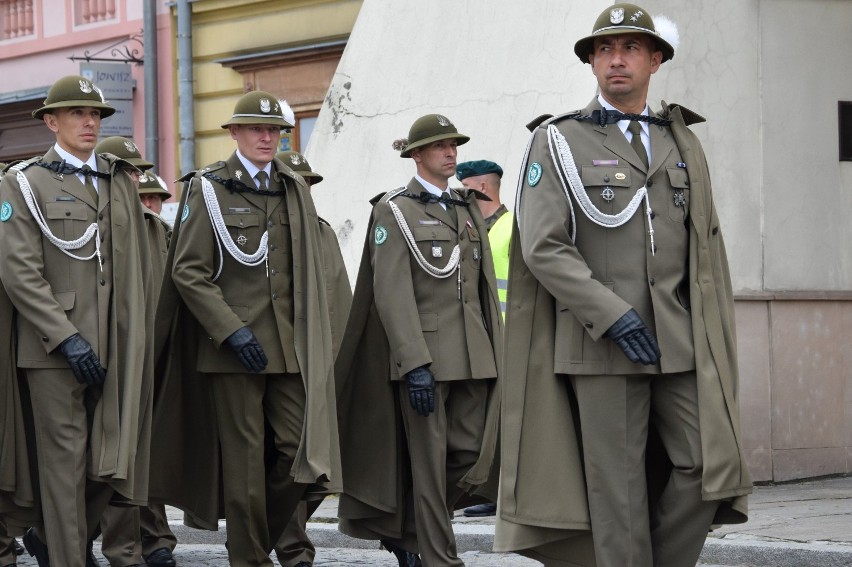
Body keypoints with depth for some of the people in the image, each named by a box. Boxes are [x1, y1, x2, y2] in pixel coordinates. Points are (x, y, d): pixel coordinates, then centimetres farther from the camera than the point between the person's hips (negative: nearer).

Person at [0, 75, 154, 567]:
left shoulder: (121, 180, 15)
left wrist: (138, 339, 9)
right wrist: (67, 338, -15)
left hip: (115, 350, 5)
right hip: (54, 348, -5)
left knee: (112, 459, 4)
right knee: (66, 461, -3)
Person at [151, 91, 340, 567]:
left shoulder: (296, 190, 14)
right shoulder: (210, 188, 0)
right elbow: (188, 271, -6)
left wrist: (308, 340, 11)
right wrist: (232, 331, -14)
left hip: (290, 345, 4)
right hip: (231, 346, -4)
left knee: (296, 448, -1)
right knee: (245, 458, -1)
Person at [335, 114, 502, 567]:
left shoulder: (469, 210, 18)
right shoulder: (394, 211, -2)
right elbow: (392, 292, -10)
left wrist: (499, 355, 11)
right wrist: (415, 364, -18)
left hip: (475, 359, 6)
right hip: (424, 356, -6)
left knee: (475, 461, 3)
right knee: (430, 464, -2)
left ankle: (407, 527, 24)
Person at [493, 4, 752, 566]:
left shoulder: (683, 144, 16)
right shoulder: (558, 141, 3)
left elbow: (708, 247, 16)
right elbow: (543, 247, -6)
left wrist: (716, 339, 8)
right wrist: (612, 316, -15)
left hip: (682, 342, 4)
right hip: (602, 345, -4)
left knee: (707, 466, -5)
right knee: (617, 486, -2)